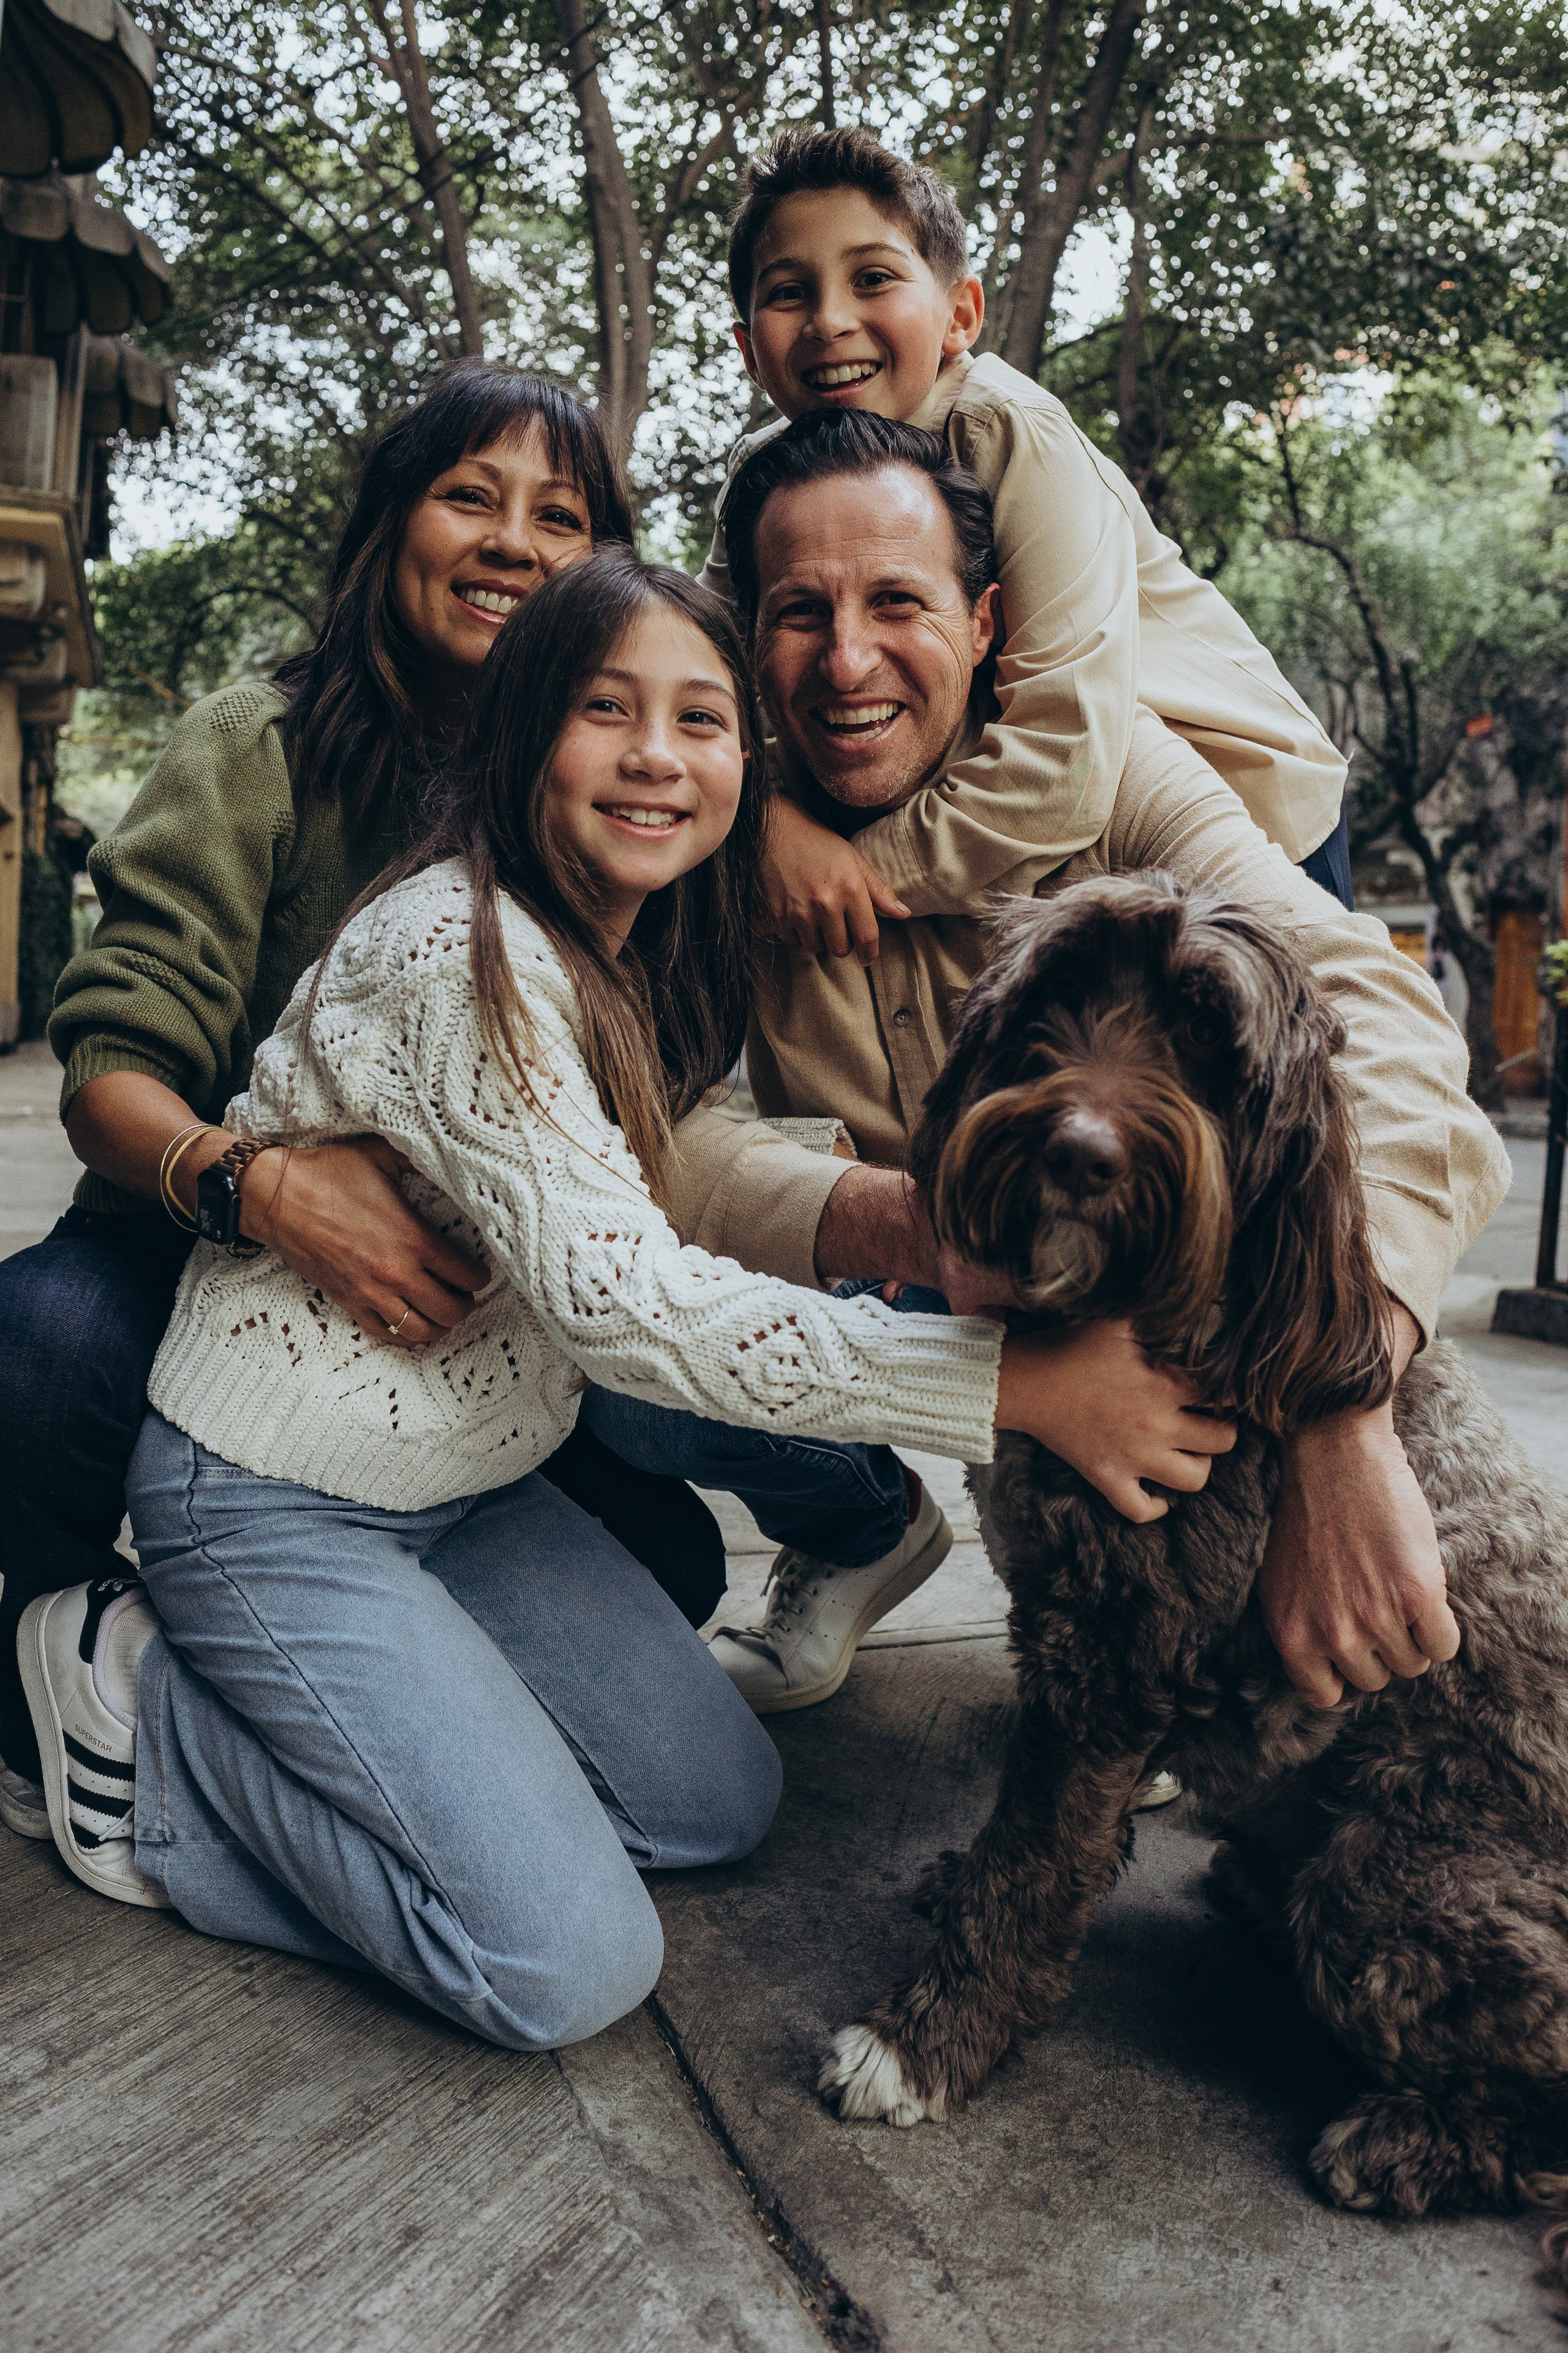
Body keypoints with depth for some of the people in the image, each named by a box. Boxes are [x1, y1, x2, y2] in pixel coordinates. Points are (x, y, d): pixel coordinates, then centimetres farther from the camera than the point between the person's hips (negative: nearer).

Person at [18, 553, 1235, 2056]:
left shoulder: (645, 959, 3)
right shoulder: (460, 950, -26)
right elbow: (619, 1297, -31)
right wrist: (1022, 1382, -33)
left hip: (466, 1485, 9)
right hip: (272, 1502, -9)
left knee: (721, 1802, 10)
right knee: (570, 1965, -12)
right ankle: (147, 1711, 2)